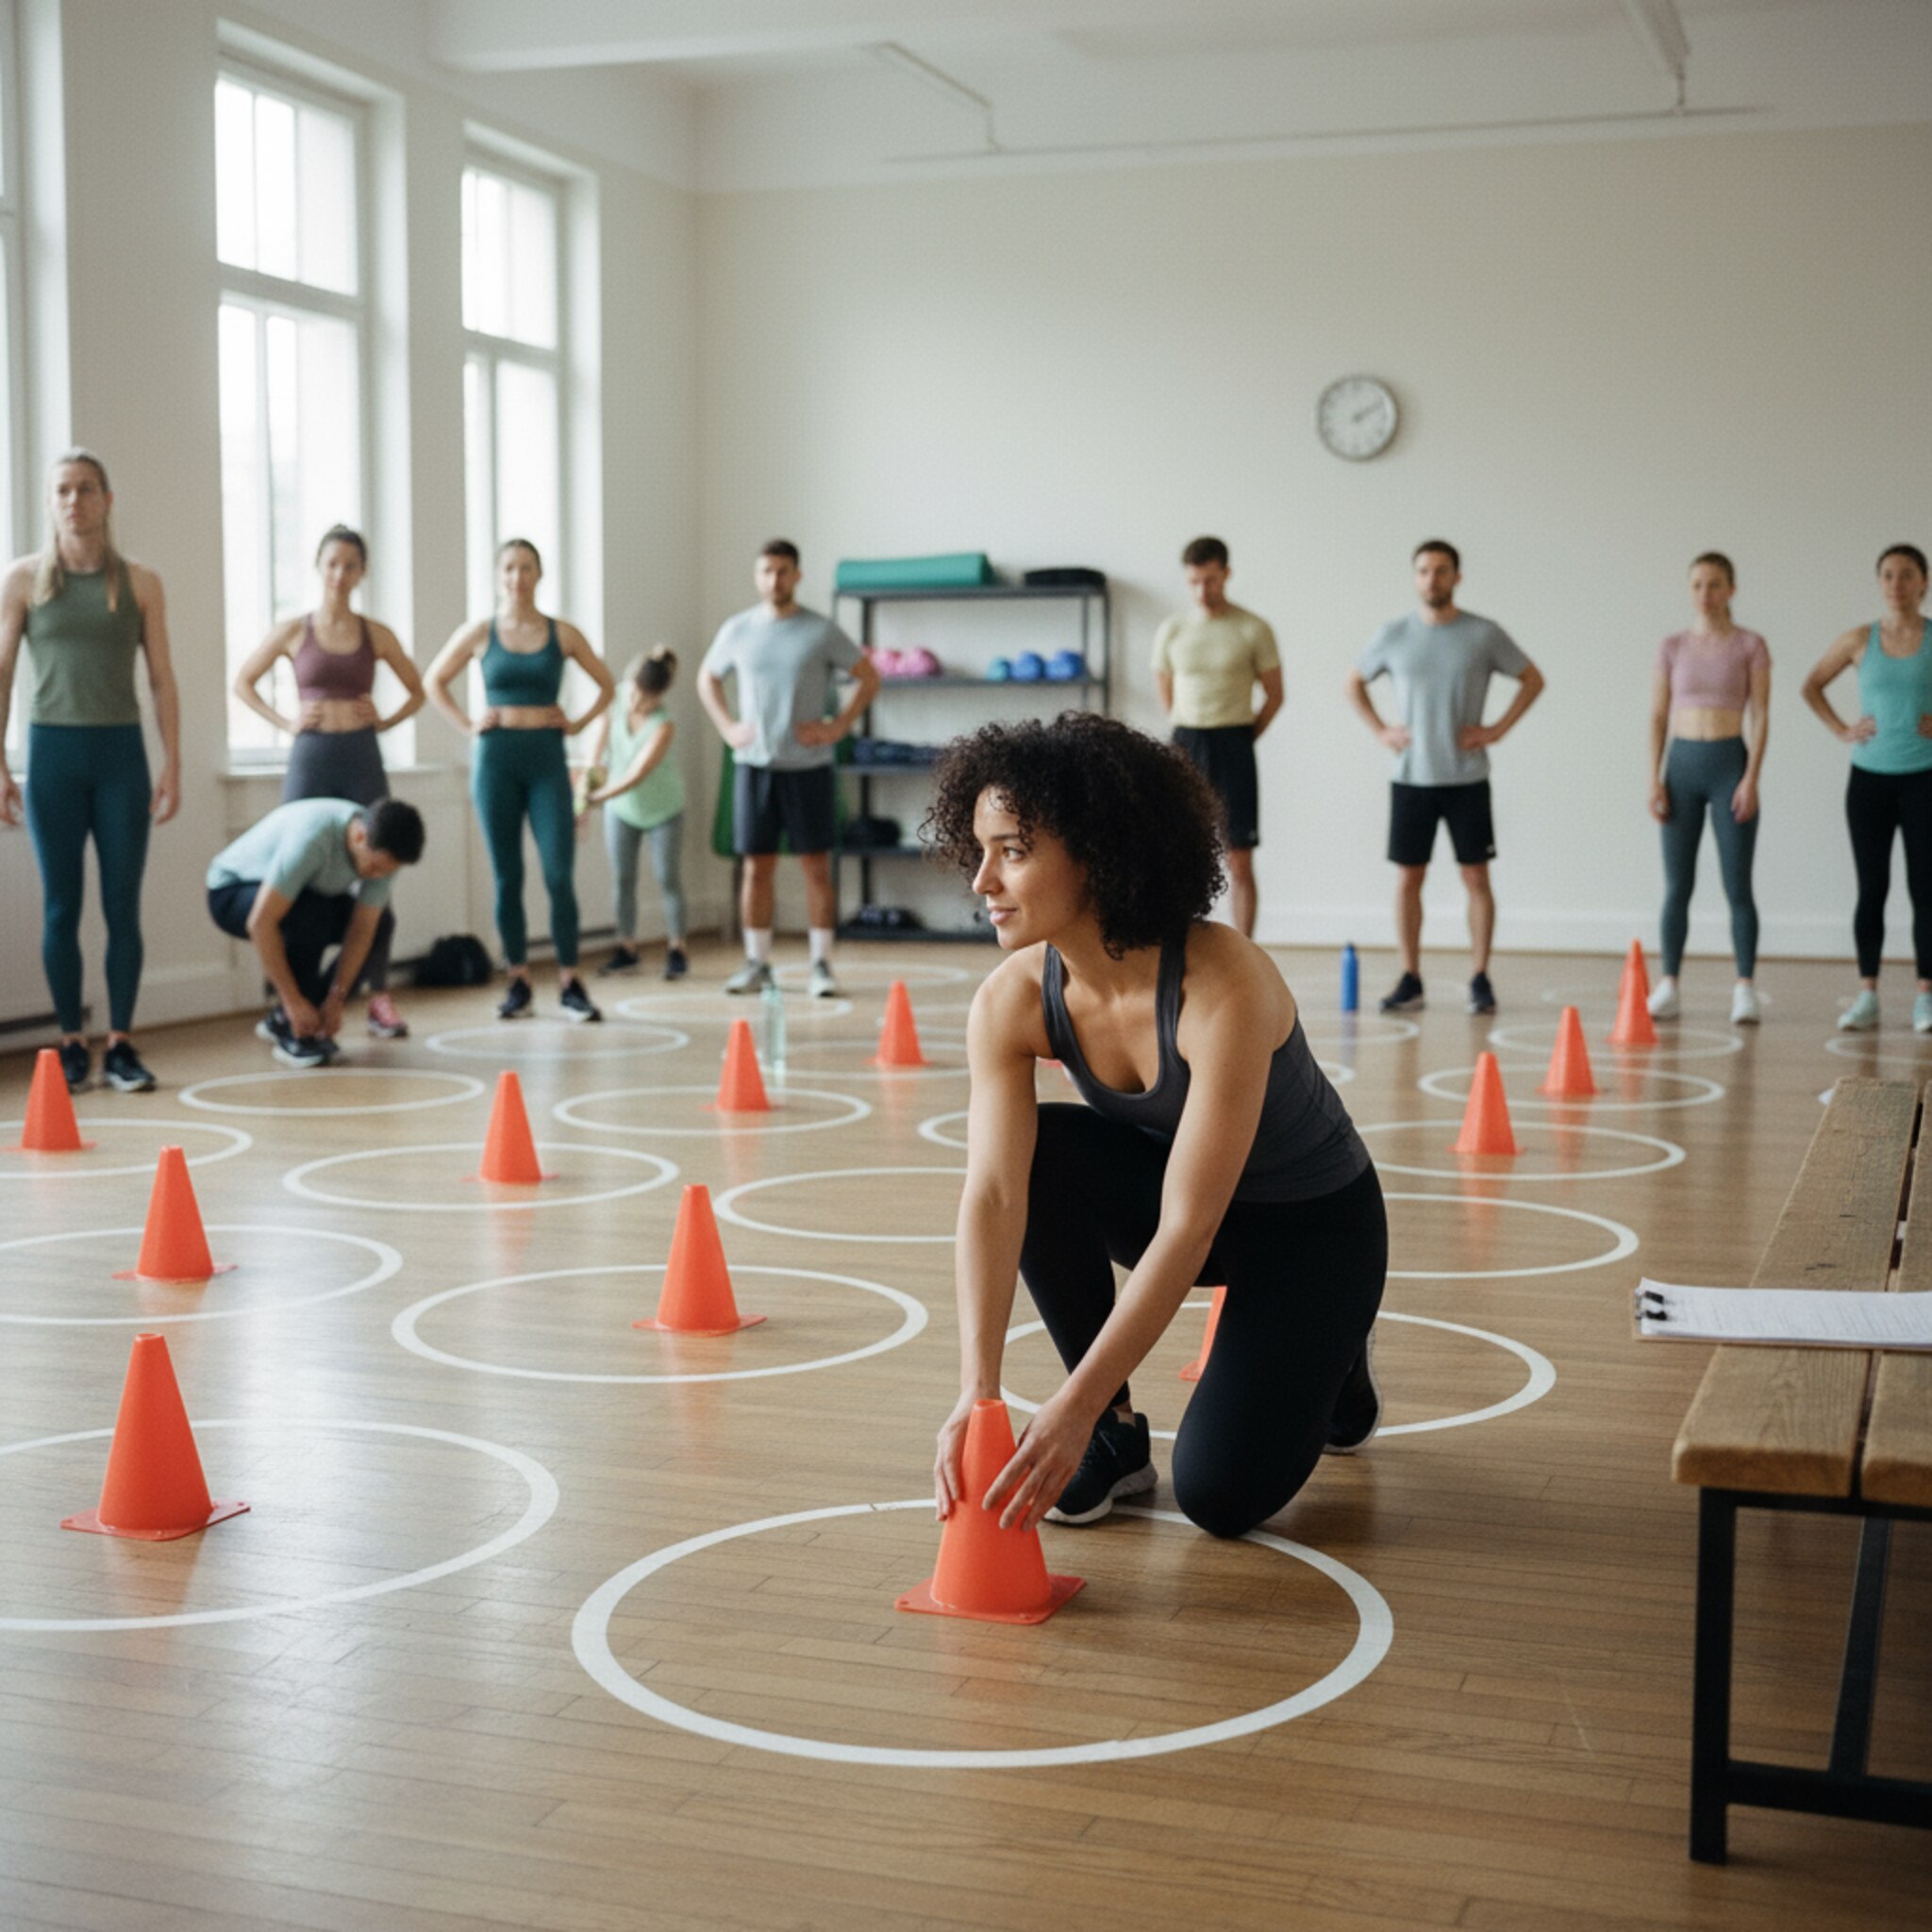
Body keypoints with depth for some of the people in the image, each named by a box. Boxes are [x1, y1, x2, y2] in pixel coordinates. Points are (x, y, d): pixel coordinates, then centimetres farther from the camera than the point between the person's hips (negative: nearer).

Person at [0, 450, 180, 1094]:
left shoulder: (140, 583, 6)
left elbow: (162, 681, 6)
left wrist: (172, 767, 0)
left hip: (121, 754, 1)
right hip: (52, 751, 0)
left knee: (122, 906, 0)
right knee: (61, 906, 2)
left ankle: (120, 1047, 7)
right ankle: (71, 1046, 9)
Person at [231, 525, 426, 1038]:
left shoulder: (376, 635, 7)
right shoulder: (294, 631, 4)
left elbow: (416, 691, 19)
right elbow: (243, 682, 12)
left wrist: (386, 722, 3)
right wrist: (284, 722, 1)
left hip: (363, 760, 1)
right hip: (310, 759, -1)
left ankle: (379, 998, 5)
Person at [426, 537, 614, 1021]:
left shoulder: (562, 633, 4)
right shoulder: (479, 633, 4)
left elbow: (605, 684, 15)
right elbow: (435, 682, 15)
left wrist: (578, 723, 2)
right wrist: (467, 725, 4)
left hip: (547, 761, 0)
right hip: (496, 759, 1)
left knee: (559, 875, -8)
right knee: (507, 877, 4)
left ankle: (570, 984, 0)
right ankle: (518, 983, 11)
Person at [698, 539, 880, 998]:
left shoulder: (822, 631, -3)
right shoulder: (737, 630, 5)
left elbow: (868, 678, 3)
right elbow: (707, 678, 20)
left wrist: (838, 726, -6)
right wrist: (726, 726, 7)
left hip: (808, 766, -2)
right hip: (753, 765, 2)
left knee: (816, 866, 0)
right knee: (757, 865, 5)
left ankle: (821, 965, 6)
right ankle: (756, 964, 13)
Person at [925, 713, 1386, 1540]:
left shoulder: (1223, 987, -36)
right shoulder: (1012, 1002, -19)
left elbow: (1187, 1229, -38)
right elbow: (992, 1195, -28)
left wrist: (1072, 1406, -41)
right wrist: (976, 1391, -41)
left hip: (1313, 1223, -5)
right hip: (1169, 1186, 5)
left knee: (1219, 1493, -17)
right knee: (1039, 1155, -26)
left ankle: (1330, 1365, 18)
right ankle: (1116, 1436, -8)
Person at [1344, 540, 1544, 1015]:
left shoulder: (1484, 635, -2)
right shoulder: (1393, 636, 3)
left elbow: (1532, 680, 8)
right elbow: (1354, 683, 17)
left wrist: (1499, 728, -2)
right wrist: (1380, 730, 5)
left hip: (1466, 779, -1)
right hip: (1410, 778, 2)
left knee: (1475, 877, 1)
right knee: (1407, 878, 3)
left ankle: (1480, 980, 9)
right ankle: (1410, 981, 11)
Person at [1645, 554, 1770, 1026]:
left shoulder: (1750, 646, 0)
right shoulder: (1672, 647, 6)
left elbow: (1760, 716, -2)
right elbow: (1658, 717, 7)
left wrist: (1751, 779, -10)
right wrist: (1654, 780, 0)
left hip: (1729, 762, -2)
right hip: (1682, 762, 2)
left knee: (1737, 886, -3)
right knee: (1677, 886, 5)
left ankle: (1745, 990, 2)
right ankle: (1668, 987, 10)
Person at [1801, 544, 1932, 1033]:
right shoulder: (1860, 640, 3)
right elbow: (1812, 686, 15)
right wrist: (1840, 731, 4)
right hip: (1869, 776, 1)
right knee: (1871, 888, 2)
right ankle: (1867, 996, 7)